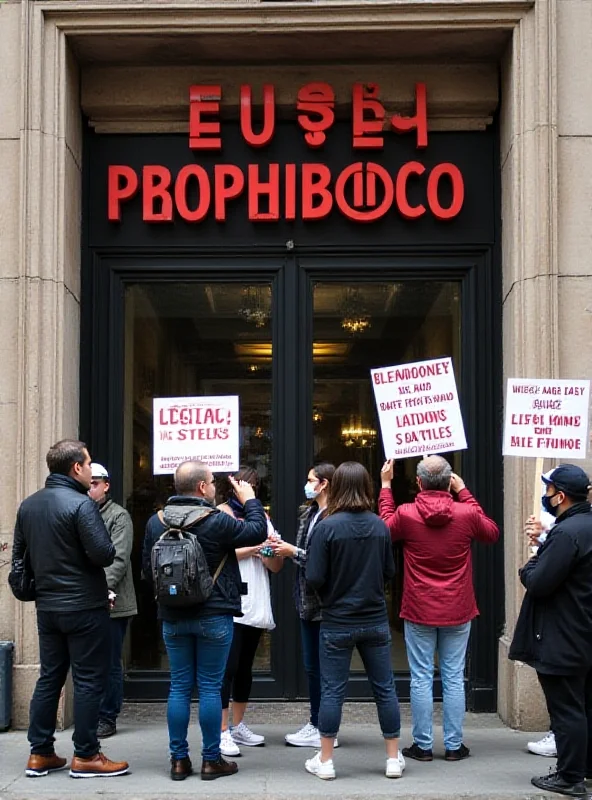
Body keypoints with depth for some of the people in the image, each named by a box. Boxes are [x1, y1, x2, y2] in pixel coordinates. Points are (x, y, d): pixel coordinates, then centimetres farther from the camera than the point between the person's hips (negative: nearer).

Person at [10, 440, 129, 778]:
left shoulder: (28, 505, 7)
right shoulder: (81, 504, -17)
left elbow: (19, 553, 14)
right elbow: (104, 554, -22)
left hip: (47, 606, 8)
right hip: (85, 608, -7)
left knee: (50, 677, 14)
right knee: (89, 681, 1)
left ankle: (40, 754, 18)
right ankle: (85, 756, 5)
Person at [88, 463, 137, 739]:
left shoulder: (119, 516, -3)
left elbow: (118, 559, -12)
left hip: (111, 603, -5)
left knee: (109, 665, 2)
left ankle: (107, 719, 11)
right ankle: (91, 716, 21)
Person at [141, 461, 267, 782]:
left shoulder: (155, 523, -1)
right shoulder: (217, 522, -14)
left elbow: (148, 569, 7)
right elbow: (257, 531, -2)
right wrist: (250, 500, 12)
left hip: (172, 617, 4)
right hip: (213, 616, -4)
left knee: (179, 687, 9)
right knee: (210, 688, 3)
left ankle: (179, 760, 13)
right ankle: (211, 760, 9)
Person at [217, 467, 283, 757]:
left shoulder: (261, 517, 17)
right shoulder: (223, 512, 1)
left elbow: (276, 566, 13)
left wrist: (270, 552, -9)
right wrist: (254, 548, -10)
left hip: (255, 605, 6)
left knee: (245, 667, 12)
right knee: (229, 667, -9)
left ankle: (238, 726, 22)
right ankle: (222, 732, -6)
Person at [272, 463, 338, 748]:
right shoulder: (309, 515, 12)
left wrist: (294, 552, -16)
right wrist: (285, 548, 0)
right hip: (308, 600, 9)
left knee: (325, 668, 0)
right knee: (312, 666, 16)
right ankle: (315, 724, 26)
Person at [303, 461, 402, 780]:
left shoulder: (327, 526, -15)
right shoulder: (380, 526, -4)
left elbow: (314, 579, -15)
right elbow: (390, 571, 7)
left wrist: (331, 588, 5)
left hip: (337, 622, -3)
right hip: (375, 620, 3)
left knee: (332, 691, 6)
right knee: (385, 688, 11)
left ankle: (325, 760, 14)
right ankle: (393, 758, 20)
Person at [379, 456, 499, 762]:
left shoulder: (405, 514, -12)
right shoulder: (466, 514, -11)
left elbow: (384, 528, 12)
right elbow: (492, 533, 12)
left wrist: (385, 486, 18)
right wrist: (464, 493, 10)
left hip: (419, 611, -1)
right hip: (458, 611, 1)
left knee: (421, 678, 6)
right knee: (454, 678, 8)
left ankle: (423, 745, 10)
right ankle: (454, 745, 14)